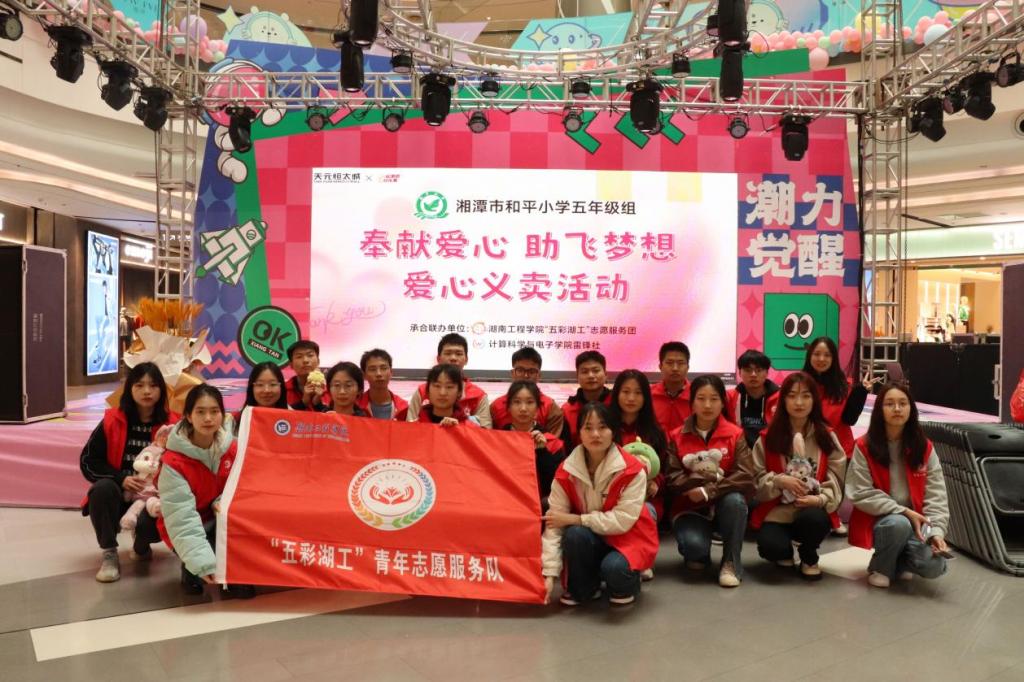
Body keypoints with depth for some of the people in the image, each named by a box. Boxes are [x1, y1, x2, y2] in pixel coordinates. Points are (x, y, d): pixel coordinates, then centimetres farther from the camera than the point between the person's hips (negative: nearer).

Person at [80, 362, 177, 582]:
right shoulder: (112, 420, -5)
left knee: (149, 522, -33)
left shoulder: (172, 424, -7)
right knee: (102, 488, -32)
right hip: (117, 495, 1)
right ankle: (109, 554, -12)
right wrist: (121, 479, -17)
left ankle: (141, 546, 9)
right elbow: (88, 461, -3)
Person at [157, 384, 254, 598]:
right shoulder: (174, 462, -24)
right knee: (204, 570, -30)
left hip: (221, 520, 4)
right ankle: (191, 570, 8)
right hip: (186, 530, -4)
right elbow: (181, 516, -29)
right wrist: (204, 563, -37)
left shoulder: (231, 448, -10)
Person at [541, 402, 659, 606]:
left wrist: (575, 519, -24)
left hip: (628, 538, -2)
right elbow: (554, 523, -17)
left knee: (614, 568, -34)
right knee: (575, 534, -31)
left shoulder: (632, 470, -21)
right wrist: (549, 574, -24)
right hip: (588, 540, 3)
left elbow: (622, 520, -25)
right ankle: (582, 588, -1)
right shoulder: (565, 471, -14)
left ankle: (626, 584, 6)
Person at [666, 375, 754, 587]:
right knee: (694, 545, -30)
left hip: (723, 506, 1)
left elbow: (745, 476, -13)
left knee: (735, 499, -34)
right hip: (690, 508, -1)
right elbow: (672, 478, -11)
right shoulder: (677, 436, -1)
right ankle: (698, 555, 10)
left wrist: (708, 491, -23)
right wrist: (715, 478, -20)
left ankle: (731, 562, -12)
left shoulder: (735, 434, -2)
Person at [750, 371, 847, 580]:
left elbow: (836, 478, -1)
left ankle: (809, 558, 1)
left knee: (813, 518, -37)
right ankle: (785, 552, 12)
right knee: (770, 546, -31)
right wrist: (779, 480, -20)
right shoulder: (768, 437, 2)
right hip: (777, 510, -1)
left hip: (813, 510, 1)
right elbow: (757, 480, 0)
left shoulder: (827, 436, 4)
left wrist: (820, 499, -21)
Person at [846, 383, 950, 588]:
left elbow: (936, 496, -3)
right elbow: (861, 494, -14)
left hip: (915, 520, 3)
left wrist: (936, 531, -17)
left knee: (934, 566, -23)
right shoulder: (864, 446, -10)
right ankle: (880, 567, -6)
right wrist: (903, 512, -21)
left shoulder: (924, 448, 0)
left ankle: (901, 562, 14)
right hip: (878, 520, -3)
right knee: (899, 524, -37)